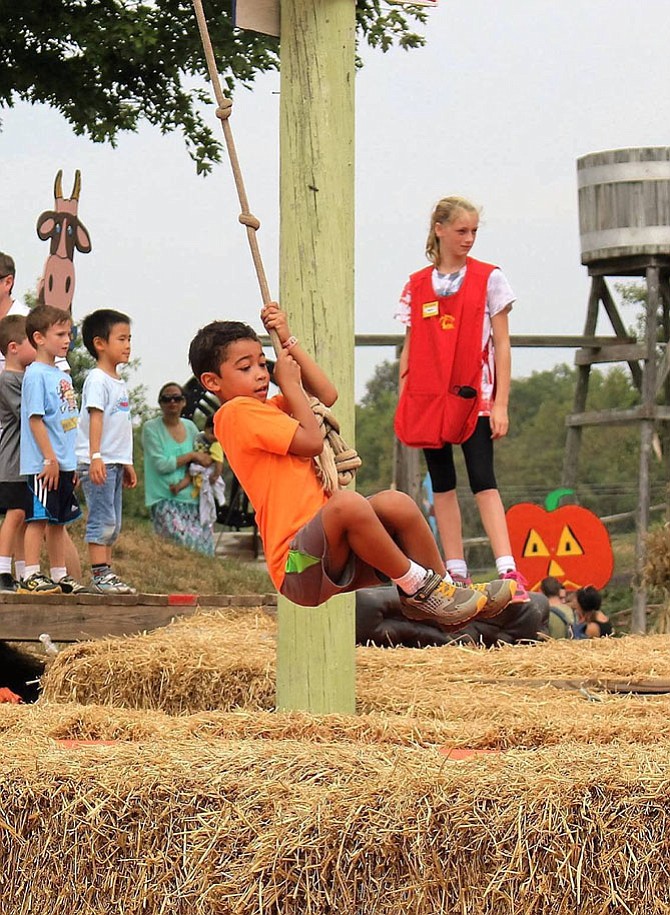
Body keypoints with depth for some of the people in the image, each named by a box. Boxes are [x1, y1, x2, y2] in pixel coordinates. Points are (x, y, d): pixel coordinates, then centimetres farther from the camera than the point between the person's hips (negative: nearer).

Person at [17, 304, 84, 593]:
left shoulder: (62, 376, 16)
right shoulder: (36, 375, -11)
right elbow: (35, 419, -17)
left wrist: (72, 462, 18)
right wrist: (50, 459, -20)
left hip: (62, 464, 9)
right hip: (42, 464, -9)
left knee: (58, 519, 12)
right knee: (39, 518, -7)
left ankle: (60, 575, 18)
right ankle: (31, 577, -6)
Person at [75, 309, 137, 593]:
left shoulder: (118, 382, 18)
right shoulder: (97, 379, -10)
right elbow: (96, 417, -19)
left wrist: (127, 463, 25)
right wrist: (96, 457, -27)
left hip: (115, 462, 10)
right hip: (97, 462, -10)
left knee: (113, 523, 10)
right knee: (102, 519, -11)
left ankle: (106, 573, 14)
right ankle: (100, 574, -12)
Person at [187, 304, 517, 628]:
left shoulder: (267, 409, 24)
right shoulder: (237, 412, -6)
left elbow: (326, 394, 26)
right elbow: (311, 441, -11)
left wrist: (289, 343, 21)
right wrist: (290, 383, 2)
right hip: (298, 569, -10)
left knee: (394, 504, -9)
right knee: (346, 502, -34)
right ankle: (418, 586, -20)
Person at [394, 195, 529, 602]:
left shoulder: (489, 279, 2)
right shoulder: (416, 286, 9)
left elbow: (502, 344, 0)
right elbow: (410, 349, 12)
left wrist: (501, 403, -7)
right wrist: (403, 406, 7)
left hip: (474, 397, -3)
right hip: (428, 399, 3)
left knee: (483, 481, -13)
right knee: (443, 485, 5)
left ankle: (509, 570, -18)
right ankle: (456, 573, 10)